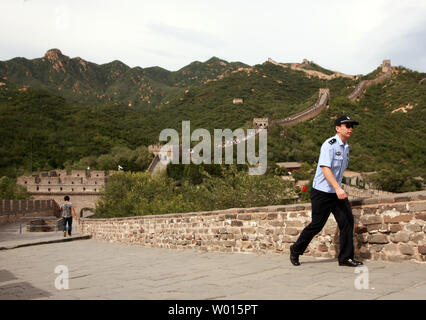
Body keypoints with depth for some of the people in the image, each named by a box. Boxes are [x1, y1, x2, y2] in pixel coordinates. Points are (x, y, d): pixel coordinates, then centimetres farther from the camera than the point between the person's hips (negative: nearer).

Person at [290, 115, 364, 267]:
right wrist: (338, 188, -35)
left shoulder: (346, 147, 12)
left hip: (336, 192, 8)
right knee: (317, 225, 0)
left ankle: (346, 258, 5)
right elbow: (325, 168, -26)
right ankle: (295, 250, 21)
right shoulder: (329, 145, -15)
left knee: (347, 220, -3)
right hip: (322, 192, -8)